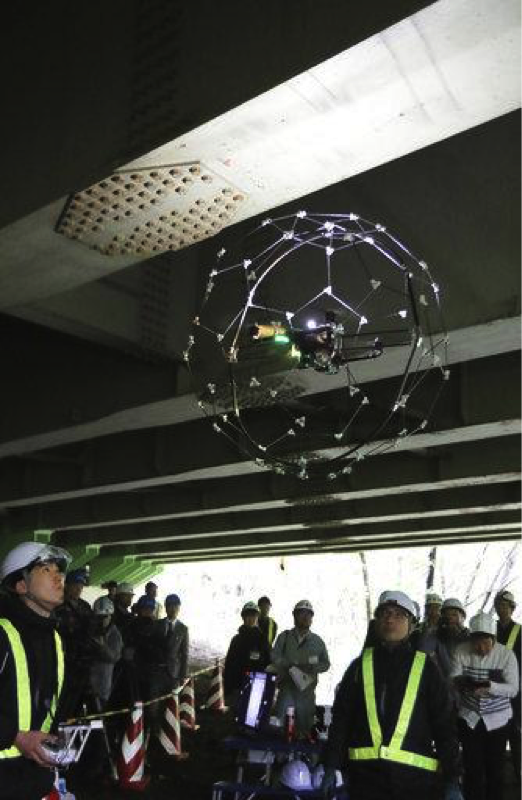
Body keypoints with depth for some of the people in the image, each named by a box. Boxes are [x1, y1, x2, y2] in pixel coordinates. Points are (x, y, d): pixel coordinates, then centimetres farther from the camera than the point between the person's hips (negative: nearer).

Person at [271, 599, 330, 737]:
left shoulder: (317, 641, 11)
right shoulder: (284, 637, 8)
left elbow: (326, 664, 12)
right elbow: (275, 658, -1)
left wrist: (313, 667, -10)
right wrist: (295, 664, -15)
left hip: (307, 691, 1)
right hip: (286, 689, -1)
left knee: (305, 727, 2)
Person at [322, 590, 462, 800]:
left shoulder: (425, 668, 5)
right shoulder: (360, 666, 9)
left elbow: (445, 724, 3)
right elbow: (340, 718, 9)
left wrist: (452, 780, -2)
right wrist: (331, 767, 3)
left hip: (415, 777, -1)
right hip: (365, 775, 1)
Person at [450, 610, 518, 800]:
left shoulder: (506, 654, -13)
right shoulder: (461, 651, -11)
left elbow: (513, 689, -15)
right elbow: (453, 679, -12)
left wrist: (490, 686, -34)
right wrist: (461, 682, -36)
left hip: (497, 719, 0)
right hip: (468, 717, 0)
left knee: (495, 768, 10)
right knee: (472, 768, 3)